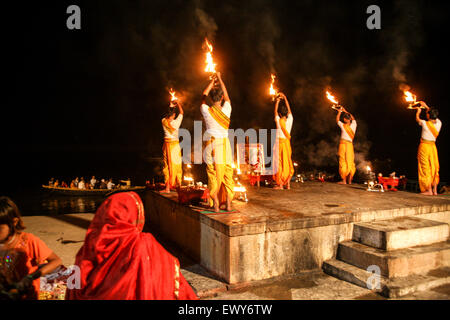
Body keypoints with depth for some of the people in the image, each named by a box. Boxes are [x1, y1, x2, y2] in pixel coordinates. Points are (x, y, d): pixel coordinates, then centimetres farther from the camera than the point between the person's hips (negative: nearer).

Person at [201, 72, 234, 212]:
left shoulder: (206, 111, -5)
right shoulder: (226, 110, -2)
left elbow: (203, 96, 16)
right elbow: (226, 95, 18)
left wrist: (212, 81, 29)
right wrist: (219, 78, 31)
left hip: (212, 144, -1)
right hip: (225, 144, 1)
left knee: (214, 175, 3)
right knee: (227, 174, 8)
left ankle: (216, 204, 4)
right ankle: (228, 204, 12)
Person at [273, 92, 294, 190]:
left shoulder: (278, 121, -8)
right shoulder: (290, 120, 0)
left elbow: (275, 111, 8)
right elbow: (289, 109, 14)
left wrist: (277, 101, 19)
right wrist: (285, 98, 21)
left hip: (279, 142, -4)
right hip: (287, 142, 4)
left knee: (279, 162, -2)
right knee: (287, 162, 7)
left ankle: (280, 184, -3)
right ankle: (288, 184, 8)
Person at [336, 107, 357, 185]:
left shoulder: (343, 125, -5)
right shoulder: (353, 125, 5)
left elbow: (337, 120, 15)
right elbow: (353, 118, 27)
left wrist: (339, 112, 27)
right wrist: (345, 111, 34)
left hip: (343, 144, -4)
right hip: (350, 144, 4)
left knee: (343, 162, -3)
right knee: (350, 162, 7)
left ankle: (344, 180, -6)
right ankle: (349, 180, 10)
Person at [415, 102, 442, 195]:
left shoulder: (425, 124, -12)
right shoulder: (439, 123, 1)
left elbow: (417, 119, 9)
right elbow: (434, 115, 21)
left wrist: (418, 111, 29)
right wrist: (426, 106, 31)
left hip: (424, 146, -5)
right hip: (433, 146, 5)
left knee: (425, 168, -4)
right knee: (434, 168, 8)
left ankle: (429, 190, -6)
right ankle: (435, 190, 10)